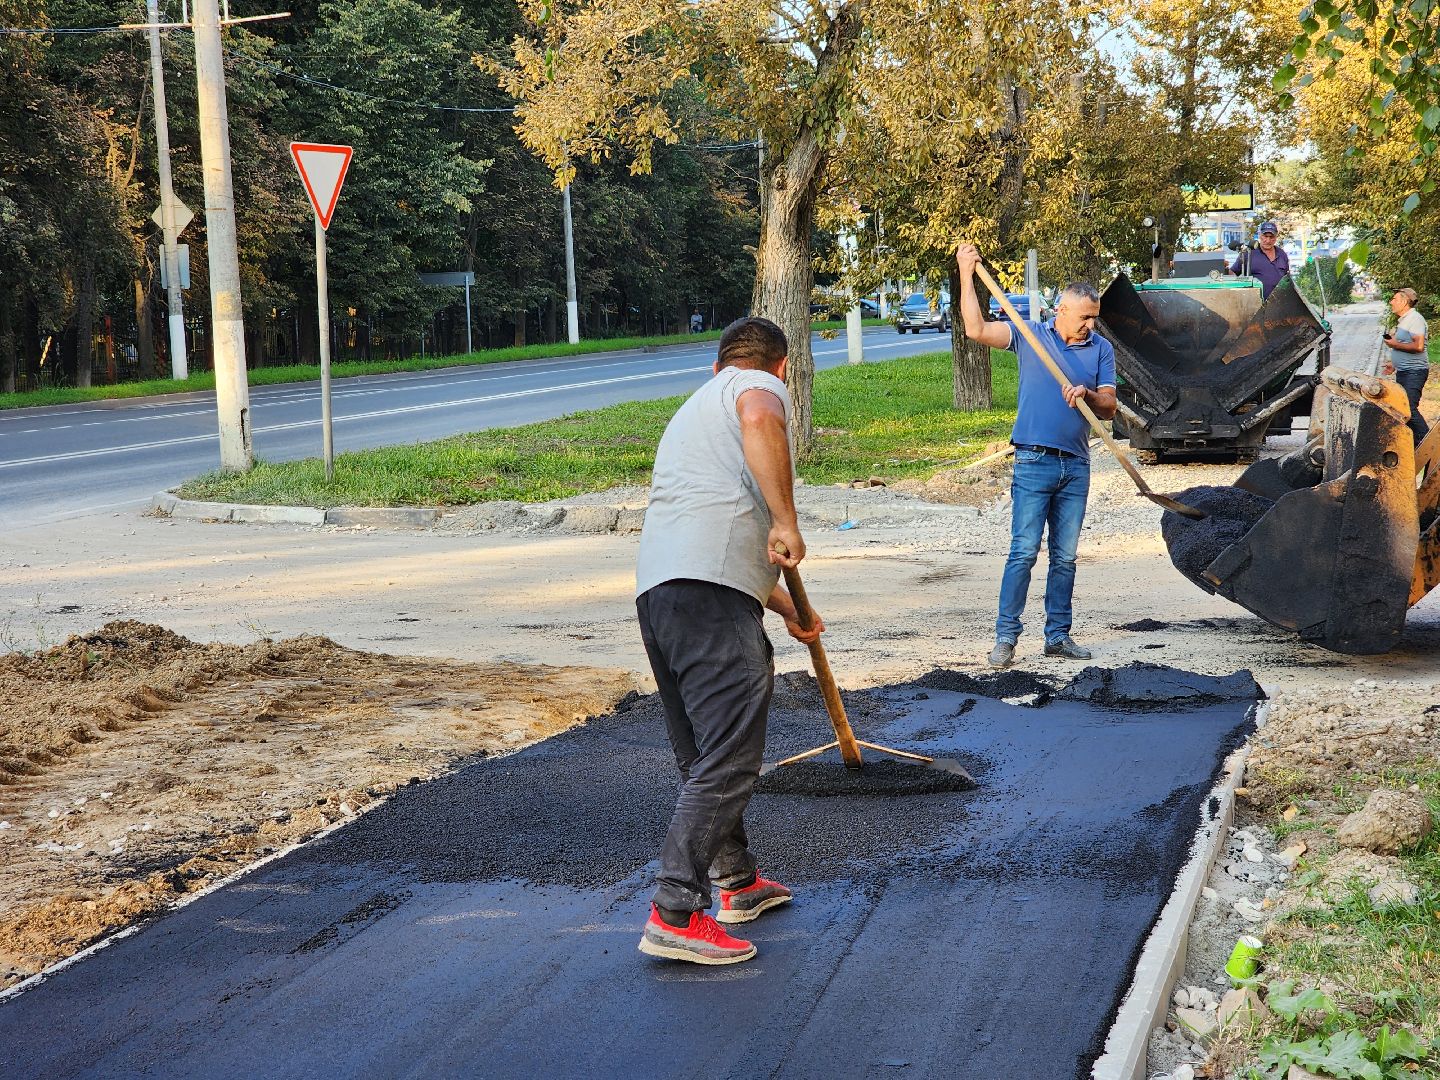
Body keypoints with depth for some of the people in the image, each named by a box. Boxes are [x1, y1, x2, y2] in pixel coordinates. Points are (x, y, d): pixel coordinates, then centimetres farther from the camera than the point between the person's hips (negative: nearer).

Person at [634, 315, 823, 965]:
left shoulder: (692, 411, 37)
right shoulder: (762, 386, 11)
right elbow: (759, 420, -18)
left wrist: (788, 610, 51)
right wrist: (785, 520, -18)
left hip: (656, 590, 9)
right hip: (710, 593, -9)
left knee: (704, 756, 20)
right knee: (729, 759, -10)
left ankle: (736, 882, 33)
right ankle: (675, 916, -14)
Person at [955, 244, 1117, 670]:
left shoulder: (1101, 350, 8)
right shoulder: (1030, 336, 2)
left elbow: (1109, 408, 3)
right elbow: (976, 330, -8)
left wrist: (1088, 395, -18)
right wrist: (966, 275, -11)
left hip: (1076, 466, 3)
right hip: (1034, 462, -3)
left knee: (1065, 557, 8)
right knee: (1024, 552, -8)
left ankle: (1058, 635, 15)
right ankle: (1005, 637, -6)